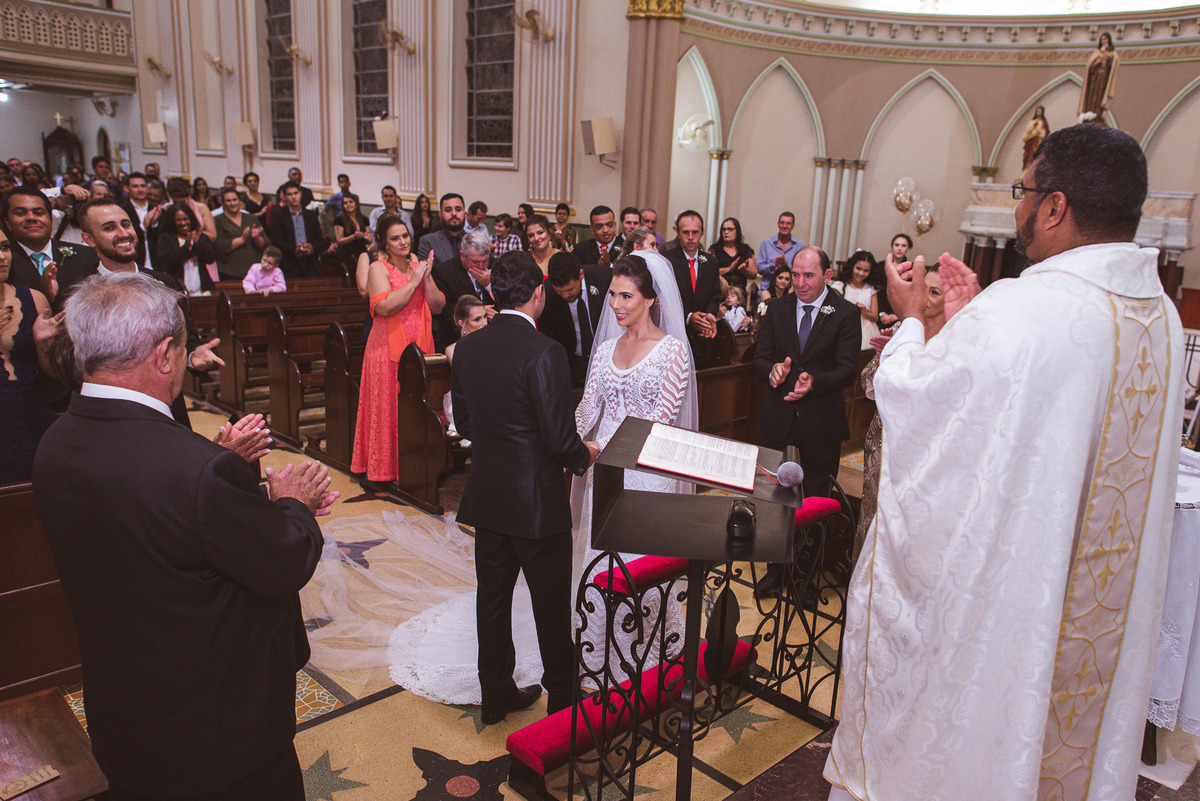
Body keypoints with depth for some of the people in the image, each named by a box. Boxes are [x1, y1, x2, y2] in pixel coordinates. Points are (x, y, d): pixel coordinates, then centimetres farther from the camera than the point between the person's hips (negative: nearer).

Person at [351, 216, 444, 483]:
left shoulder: (418, 266, 14)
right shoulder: (378, 268, -4)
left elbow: (437, 306, 6)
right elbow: (385, 307, -19)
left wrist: (427, 279, -7)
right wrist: (414, 281, -14)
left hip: (420, 347, 5)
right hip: (389, 348, -5)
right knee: (390, 408, -1)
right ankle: (387, 468, 9)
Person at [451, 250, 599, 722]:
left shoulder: (467, 348, -1)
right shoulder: (543, 352, -21)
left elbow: (463, 422, 8)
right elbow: (560, 438, -21)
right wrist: (585, 456, 0)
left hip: (485, 497, 6)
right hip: (537, 501, -6)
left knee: (493, 596, 17)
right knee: (551, 603, 11)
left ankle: (496, 694, 32)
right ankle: (562, 697, 27)